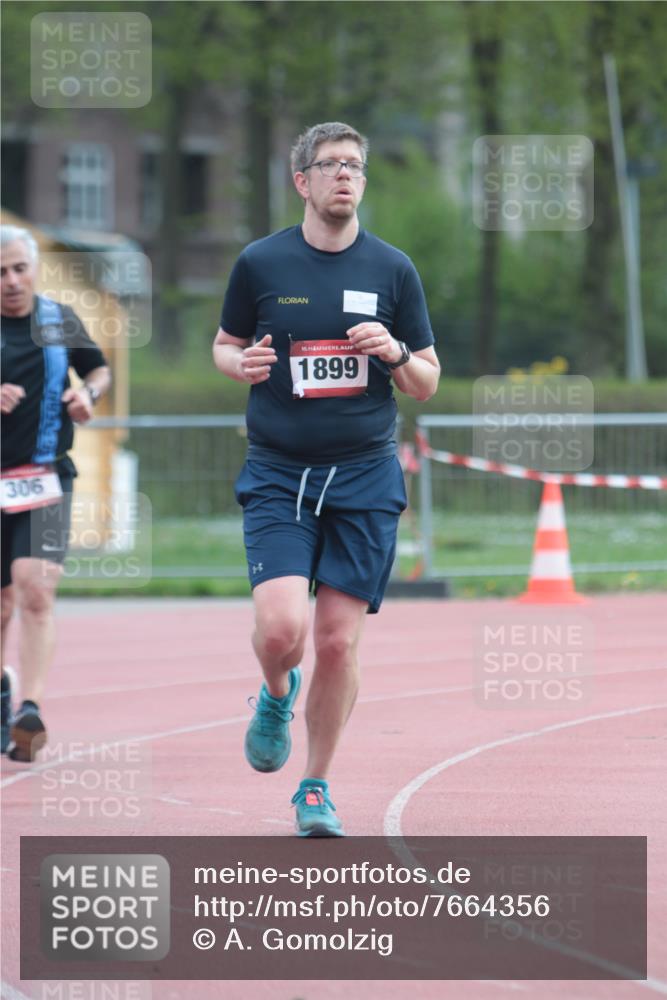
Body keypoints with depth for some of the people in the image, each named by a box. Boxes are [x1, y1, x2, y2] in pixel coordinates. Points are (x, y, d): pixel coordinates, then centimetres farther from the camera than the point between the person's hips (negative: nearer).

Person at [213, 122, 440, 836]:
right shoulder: (260, 263, 2)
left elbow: (427, 384, 9)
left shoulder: (392, 269, 5)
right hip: (277, 476, -1)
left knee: (338, 644, -2)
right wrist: (243, 363, -7)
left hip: (365, 478, 1)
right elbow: (224, 344, 16)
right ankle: (276, 696, 19)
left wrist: (394, 353, -12)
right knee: (280, 629, -17)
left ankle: (316, 787, 16)